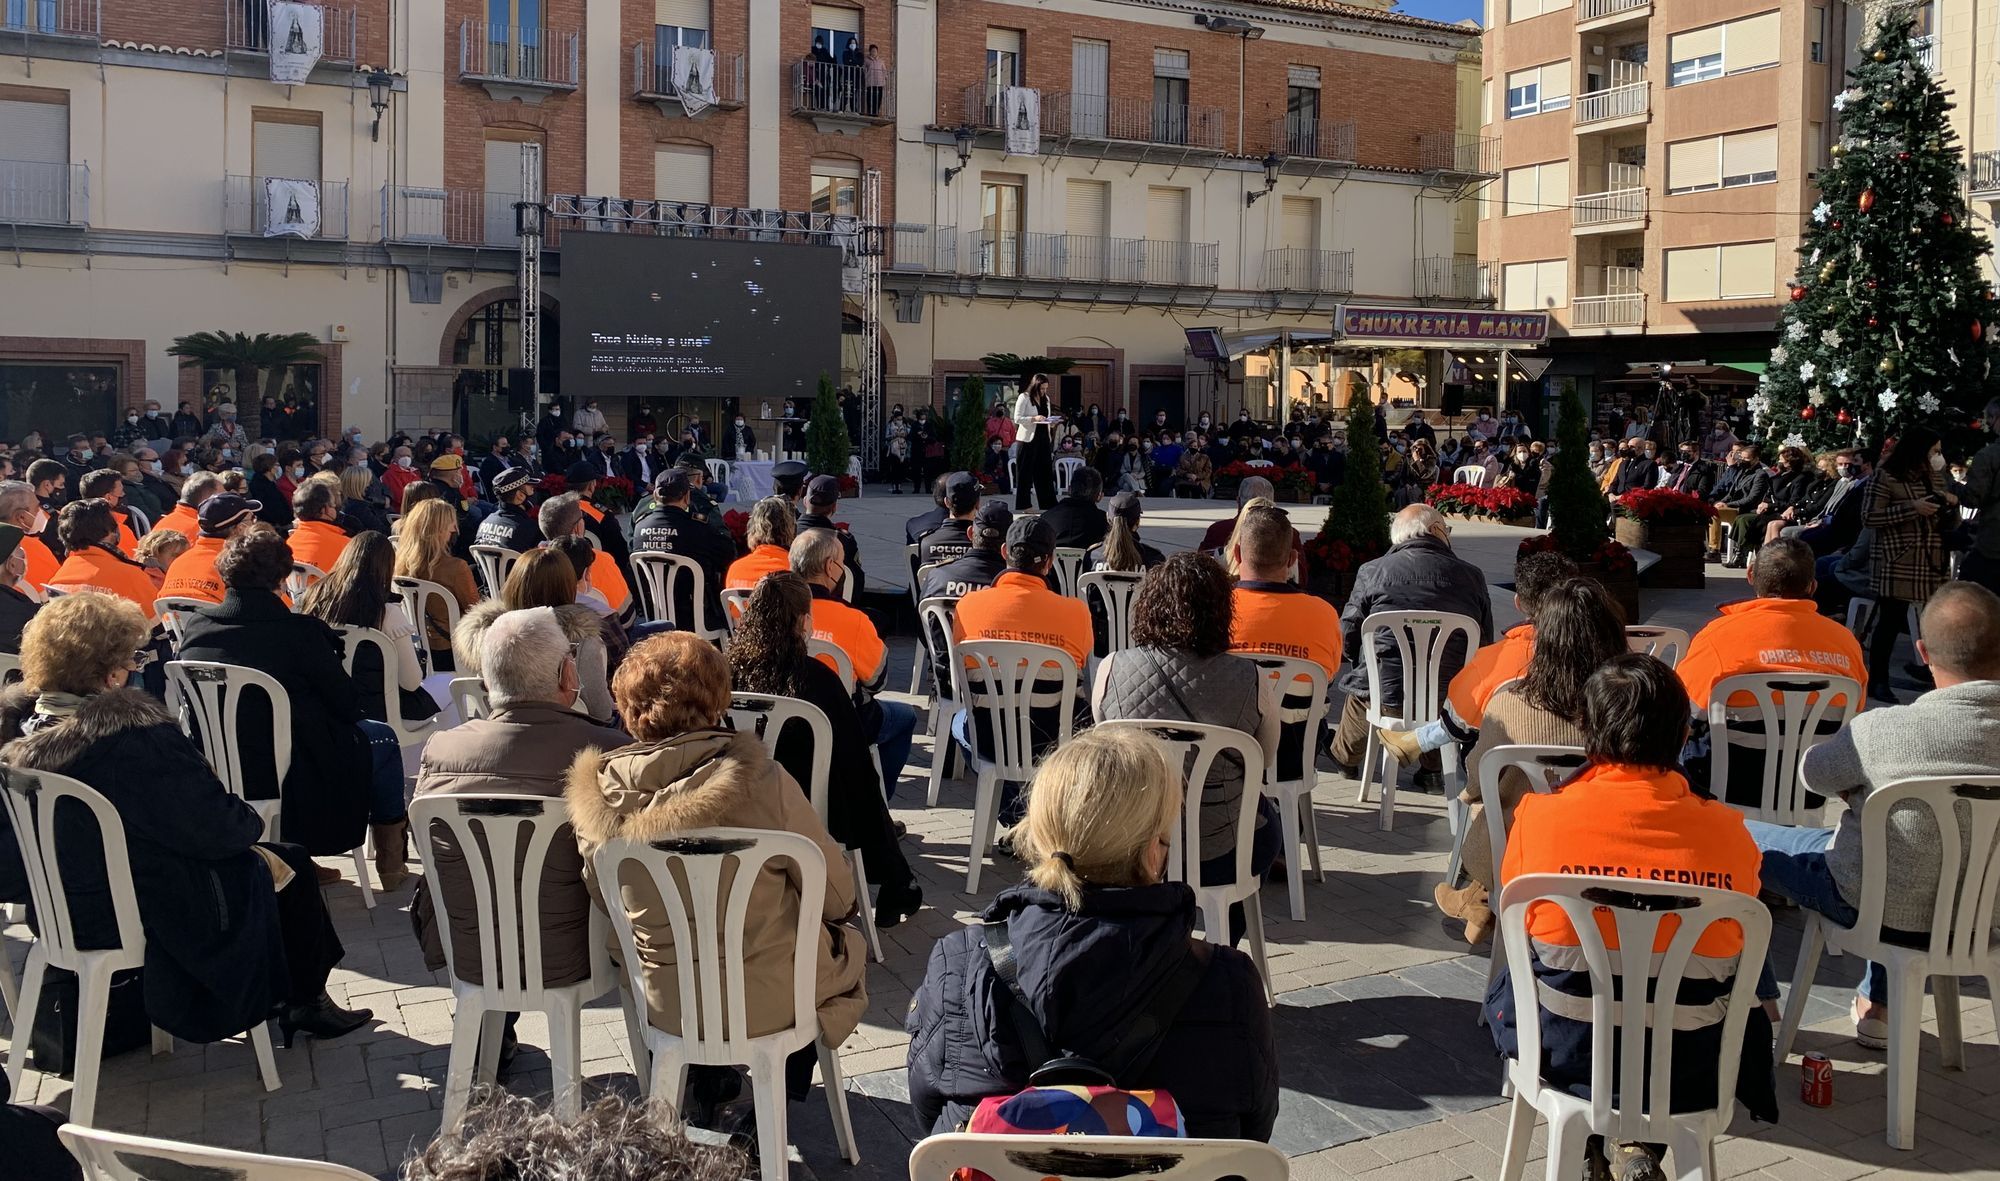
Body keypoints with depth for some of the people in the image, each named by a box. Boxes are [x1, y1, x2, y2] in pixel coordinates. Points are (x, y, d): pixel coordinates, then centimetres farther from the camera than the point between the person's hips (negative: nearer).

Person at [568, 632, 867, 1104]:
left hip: (664, 1005, 4)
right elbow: (836, 897, -13)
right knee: (849, 946, 28)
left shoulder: (597, 797, -15)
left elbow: (606, 903, 2)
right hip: (769, 1002, -3)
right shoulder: (761, 781, -24)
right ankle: (781, 1090, 25)